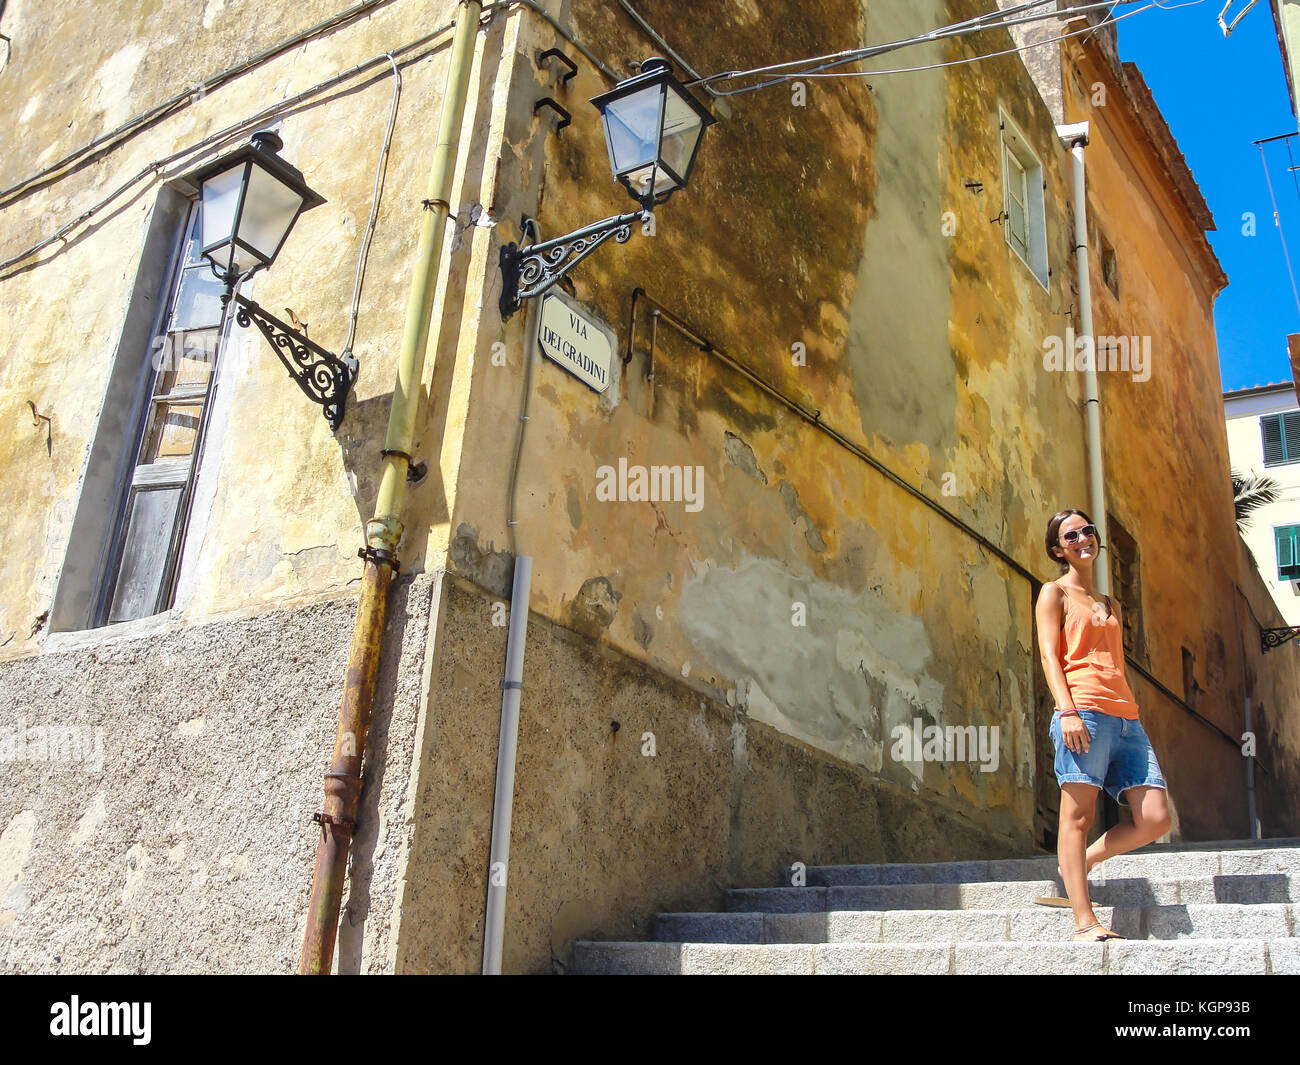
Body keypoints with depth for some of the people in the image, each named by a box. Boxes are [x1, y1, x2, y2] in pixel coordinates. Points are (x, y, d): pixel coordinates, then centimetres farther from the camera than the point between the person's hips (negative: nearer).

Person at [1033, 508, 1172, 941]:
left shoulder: (1111, 606, 29)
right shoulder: (1055, 592, 10)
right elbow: (1049, 655, -2)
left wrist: (1129, 714, 17)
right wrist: (1067, 710, -16)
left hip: (1127, 717, 7)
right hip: (1084, 711, -7)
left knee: (1155, 819, -5)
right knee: (1078, 815, -8)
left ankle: (1079, 864, 15)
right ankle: (1085, 923, -8)